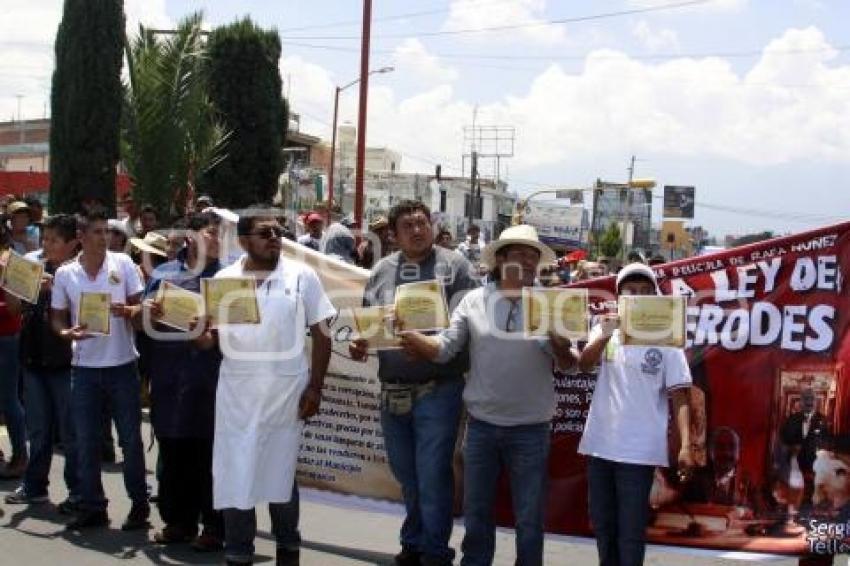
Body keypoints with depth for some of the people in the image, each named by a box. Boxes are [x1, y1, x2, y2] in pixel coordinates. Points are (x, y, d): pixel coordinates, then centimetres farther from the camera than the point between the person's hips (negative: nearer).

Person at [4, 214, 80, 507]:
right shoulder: (34, 264, 8)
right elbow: (18, 304, 13)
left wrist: (55, 288, -26)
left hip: (64, 361, -6)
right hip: (34, 358, 6)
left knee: (69, 431, 3)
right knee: (38, 429, 16)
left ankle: (78, 491, 13)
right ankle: (34, 486, 27)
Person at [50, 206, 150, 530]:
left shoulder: (123, 264, -1)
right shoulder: (64, 274, 2)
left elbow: (141, 306, 1)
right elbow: (57, 318, 9)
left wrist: (127, 311, -20)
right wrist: (66, 332, -12)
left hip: (122, 364, -2)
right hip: (84, 367, 2)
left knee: (131, 438, 4)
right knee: (86, 441, 6)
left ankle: (139, 505, 15)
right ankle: (92, 507, 17)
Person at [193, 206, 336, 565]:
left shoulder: (302, 276, 1)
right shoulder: (223, 280, 5)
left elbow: (321, 333, 1)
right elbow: (210, 339, 8)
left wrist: (315, 387, -5)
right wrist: (198, 332, -16)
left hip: (286, 390, -1)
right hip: (236, 391, 1)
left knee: (281, 470, 9)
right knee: (235, 472, 3)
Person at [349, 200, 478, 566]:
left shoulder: (454, 265, -2)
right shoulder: (381, 270, 10)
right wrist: (360, 343, -7)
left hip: (437, 388, -4)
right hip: (392, 390, 4)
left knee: (433, 475, -1)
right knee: (406, 475, 15)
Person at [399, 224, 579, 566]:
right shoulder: (474, 301, 1)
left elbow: (569, 364, -5)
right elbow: (444, 348, -3)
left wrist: (561, 347, -28)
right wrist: (411, 338, -22)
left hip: (530, 429, -1)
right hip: (481, 425, 1)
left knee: (529, 519, 9)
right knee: (476, 513, 13)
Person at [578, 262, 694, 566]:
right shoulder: (606, 330, 7)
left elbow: (679, 397, -2)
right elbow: (583, 364, -11)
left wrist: (686, 445, -13)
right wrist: (604, 335, -29)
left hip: (640, 450, -3)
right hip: (600, 444, 3)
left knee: (630, 531, -2)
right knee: (602, 525, 14)